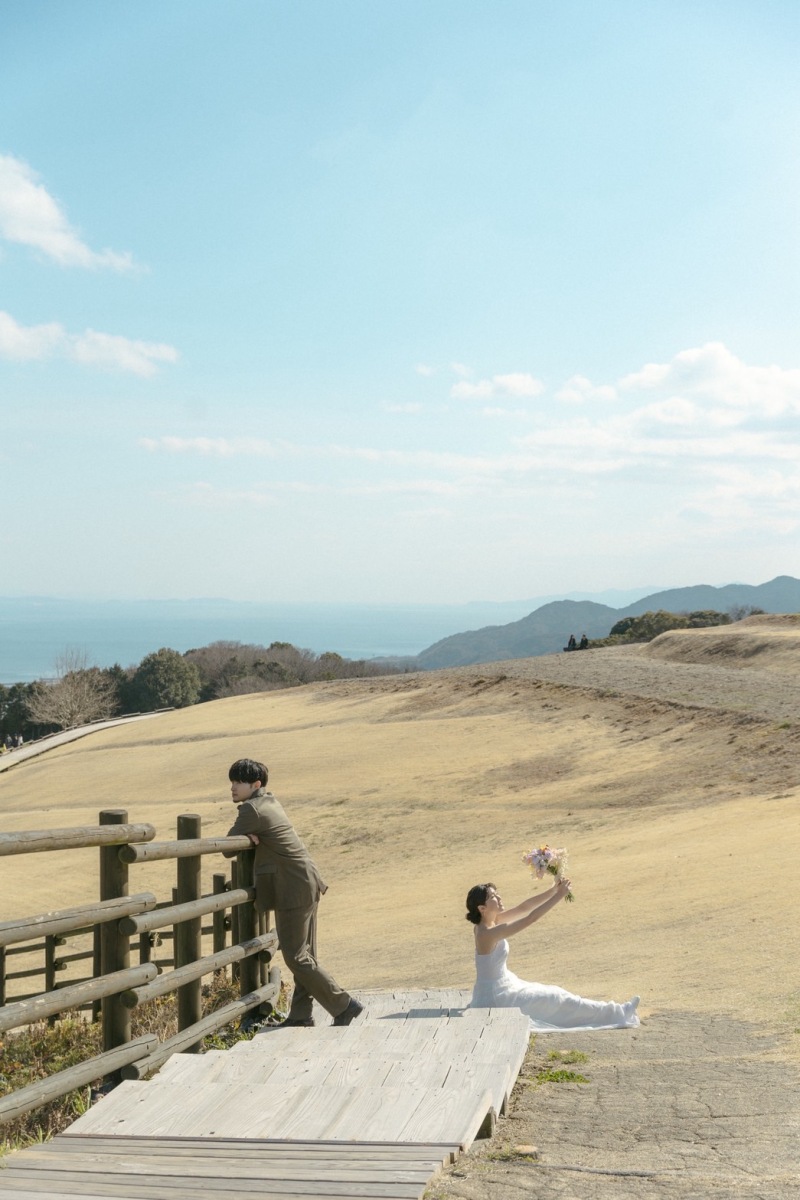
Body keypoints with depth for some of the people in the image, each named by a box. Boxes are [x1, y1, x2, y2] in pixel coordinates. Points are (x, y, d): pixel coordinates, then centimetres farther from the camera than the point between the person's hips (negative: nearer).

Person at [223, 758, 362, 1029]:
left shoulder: (252, 810, -14)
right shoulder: (269, 801, 15)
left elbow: (228, 849, -10)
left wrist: (244, 838, 7)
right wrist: (249, 836, 3)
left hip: (293, 890, -10)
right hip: (308, 884, 10)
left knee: (296, 957, -3)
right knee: (304, 954, 12)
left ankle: (344, 1006, 0)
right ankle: (301, 1015, 19)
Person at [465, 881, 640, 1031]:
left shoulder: (490, 921, -2)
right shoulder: (487, 933, -29)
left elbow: (522, 908, 1)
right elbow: (530, 918, -30)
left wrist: (553, 890, -9)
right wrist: (559, 895, -24)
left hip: (504, 985, 9)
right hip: (495, 998, -9)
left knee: (552, 993, 14)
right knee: (555, 998, 1)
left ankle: (610, 1011, 24)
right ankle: (616, 1014, 14)